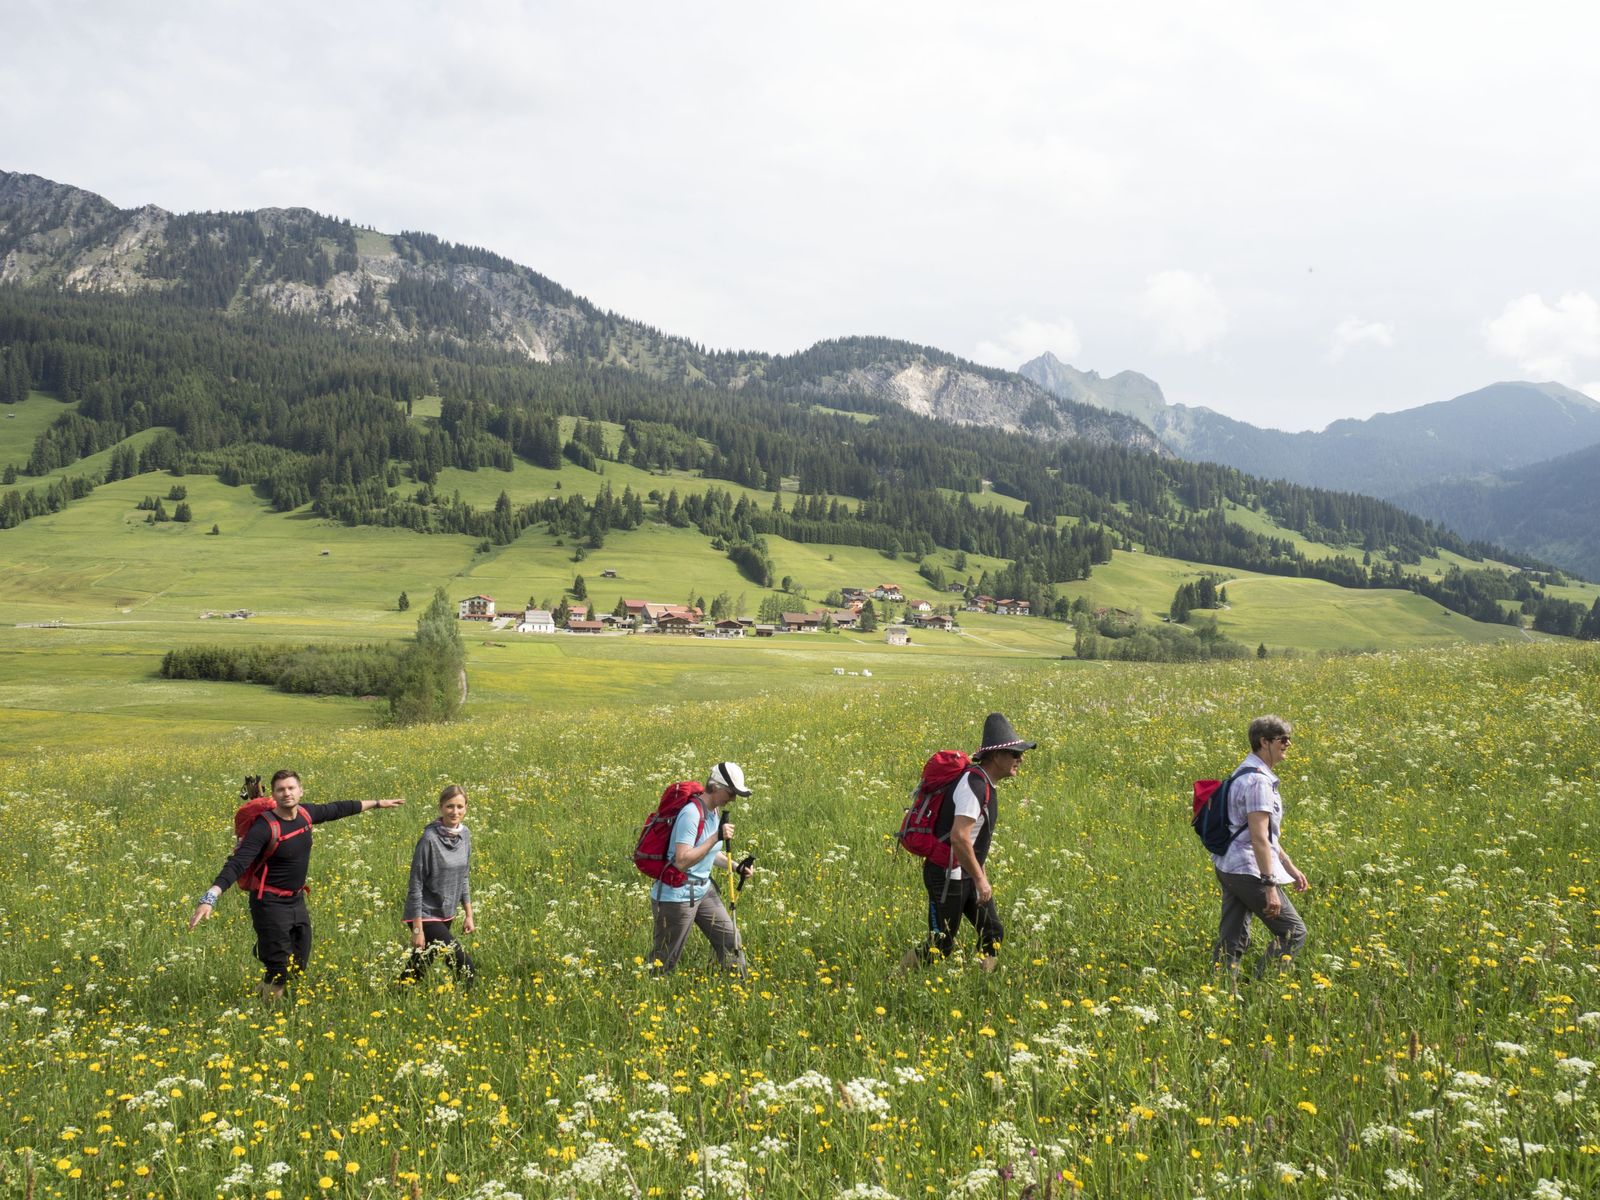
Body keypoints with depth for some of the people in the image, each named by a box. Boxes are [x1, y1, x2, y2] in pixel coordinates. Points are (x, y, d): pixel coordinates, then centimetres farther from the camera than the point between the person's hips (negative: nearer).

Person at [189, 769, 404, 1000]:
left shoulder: (305, 813, -2)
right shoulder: (265, 827, -23)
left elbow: (337, 809, 16)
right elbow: (236, 864, -31)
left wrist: (377, 803, 27)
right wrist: (210, 898, -44)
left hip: (297, 901, 7)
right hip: (271, 905, -7)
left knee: (299, 966, 16)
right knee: (279, 971, -7)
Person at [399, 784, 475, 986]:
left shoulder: (465, 835, 1)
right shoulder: (429, 839, -20)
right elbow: (416, 885, -16)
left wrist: (468, 914, 11)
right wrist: (417, 929, -17)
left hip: (446, 916, 7)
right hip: (426, 916, -7)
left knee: (418, 969, 14)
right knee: (464, 964, -13)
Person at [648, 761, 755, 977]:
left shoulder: (714, 812, 5)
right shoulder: (692, 813, -23)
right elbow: (682, 861, -29)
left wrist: (736, 867, 6)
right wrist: (716, 838, -29)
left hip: (703, 890, 9)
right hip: (676, 895, -9)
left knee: (730, 939, 11)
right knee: (664, 961, 3)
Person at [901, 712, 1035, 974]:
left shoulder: (983, 782, 10)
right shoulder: (974, 784, -22)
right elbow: (958, 837, -30)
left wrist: (980, 874, 23)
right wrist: (980, 879, -22)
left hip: (967, 874, 10)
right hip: (948, 876, -10)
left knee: (993, 933, 9)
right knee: (941, 947, -2)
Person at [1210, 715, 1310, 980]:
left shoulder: (1246, 773, 15)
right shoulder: (1258, 781, -18)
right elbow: (1259, 838, -23)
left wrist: (1290, 867, 25)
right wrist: (1270, 886, -24)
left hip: (1227, 867, 10)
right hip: (1249, 871, -10)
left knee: (1231, 941, 10)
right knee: (1293, 933, 1)